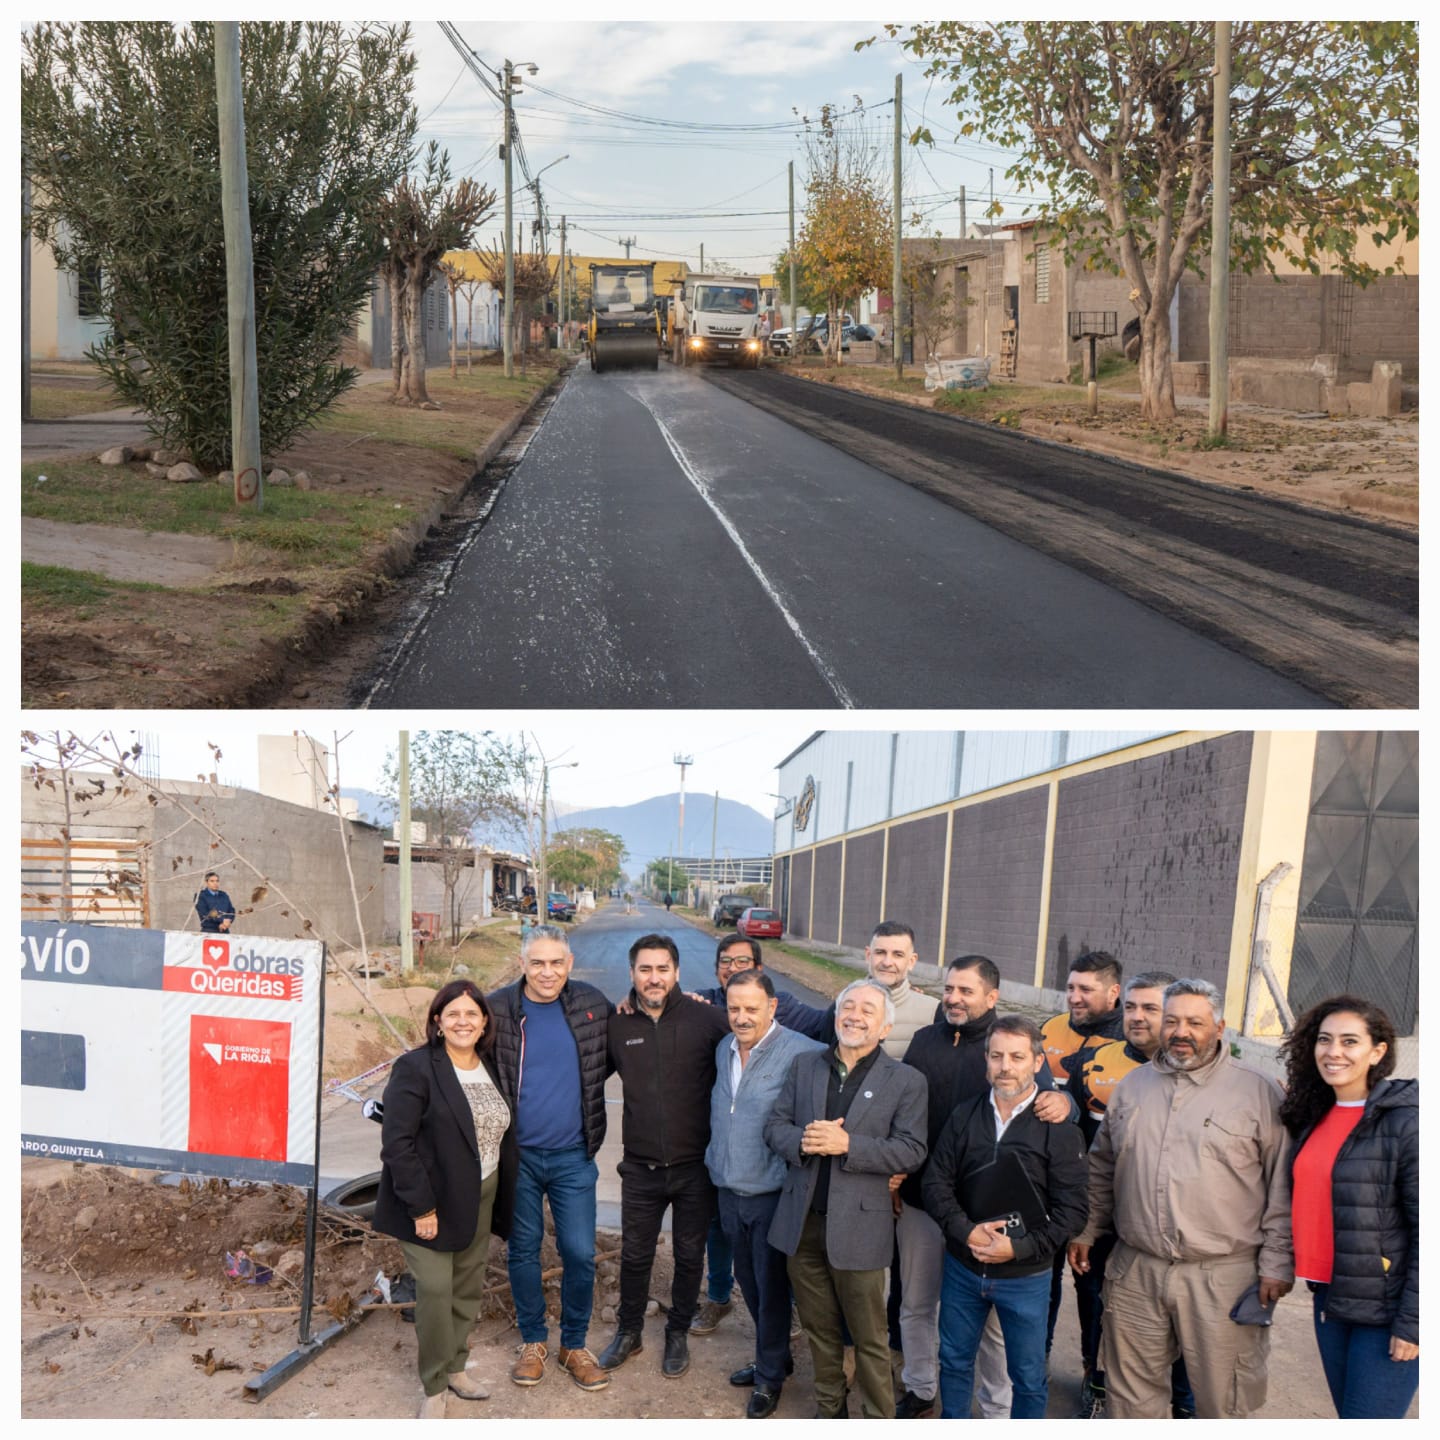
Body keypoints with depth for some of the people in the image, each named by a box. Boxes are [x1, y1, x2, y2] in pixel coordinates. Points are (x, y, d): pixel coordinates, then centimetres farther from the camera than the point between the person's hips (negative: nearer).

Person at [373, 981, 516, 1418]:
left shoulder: (491, 1068, 6)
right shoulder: (415, 1068, -14)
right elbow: (397, 1144, -17)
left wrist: (502, 1200, 9)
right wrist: (421, 1207, -18)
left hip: (480, 1200, 6)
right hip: (433, 1202, -6)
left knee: (469, 1289, 13)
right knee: (435, 1291, -5)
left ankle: (455, 1366, 32)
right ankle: (433, 1387, 13)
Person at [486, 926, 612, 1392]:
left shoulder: (592, 1005, -3)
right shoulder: (498, 1009, -9)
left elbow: (608, 1059, 13)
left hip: (573, 1156, 1)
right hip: (517, 1154, -1)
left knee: (580, 1254, 4)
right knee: (523, 1250, 13)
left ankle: (574, 1344, 24)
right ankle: (533, 1340, 31)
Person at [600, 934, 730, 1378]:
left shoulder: (705, 1017, -12)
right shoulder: (618, 1025, -2)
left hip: (695, 1166, -2)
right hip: (641, 1167, 2)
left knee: (689, 1257, 15)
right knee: (634, 1255, 16)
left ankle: (678, 1334, 37)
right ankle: (629, 1331, 38)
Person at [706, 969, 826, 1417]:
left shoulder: (799, 1053, -18)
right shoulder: (724, 1050, 6)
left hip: (772, 1193, -7)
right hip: (728, 1191, 7)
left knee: (771, 1288, 7)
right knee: (749, 1283, 19)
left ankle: (770, 1376, 25)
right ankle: (772, 1356, 38)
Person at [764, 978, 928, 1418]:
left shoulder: (906, 1081, -5)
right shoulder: (805, 1067, 7)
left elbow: (910, 1151, -12)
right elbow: (775, 1126, 5)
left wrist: (847, 1145, -23)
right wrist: (802, 1141, -17)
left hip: (857, 1228, -4)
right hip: (802, 1223, 4)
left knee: (869, 1340, 7)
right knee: (820, 1330, 19)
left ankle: (879, 1422, 22)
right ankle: (828, 1410, 36)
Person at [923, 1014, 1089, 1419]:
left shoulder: (1060, 1128, -11)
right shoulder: (964, 1116, -2)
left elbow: (1071, 1210, -12)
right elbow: (936, 1183, -2)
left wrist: (1019, 1248, -21)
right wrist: (966, 1232, -17)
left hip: (1026, 1275, -3)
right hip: (962, 1267, 3)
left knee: (1029, 1375, 11)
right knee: (954, 1361, 18)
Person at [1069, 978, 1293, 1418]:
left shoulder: (1259, 1093, -4)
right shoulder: (1132, 1085, 10)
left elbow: (1282, 1188, -3)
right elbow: (1101, 1168, 18)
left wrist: (1276, 1264, -5)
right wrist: (1084, 1232, 15)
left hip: (1222, 1278, -4)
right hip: (1135, 1271, 4)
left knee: (1221, 1402, 7)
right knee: (1130, 1395, 13)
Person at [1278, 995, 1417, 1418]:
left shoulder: (1406, 1121, -13)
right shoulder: (1314, 1115, 7)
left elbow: (1428, 1232, -14)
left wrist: (1411, 1321, -15)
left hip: (1386, 1308, -6)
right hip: (1330, 1297, 7)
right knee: (1349, 1415, 16)